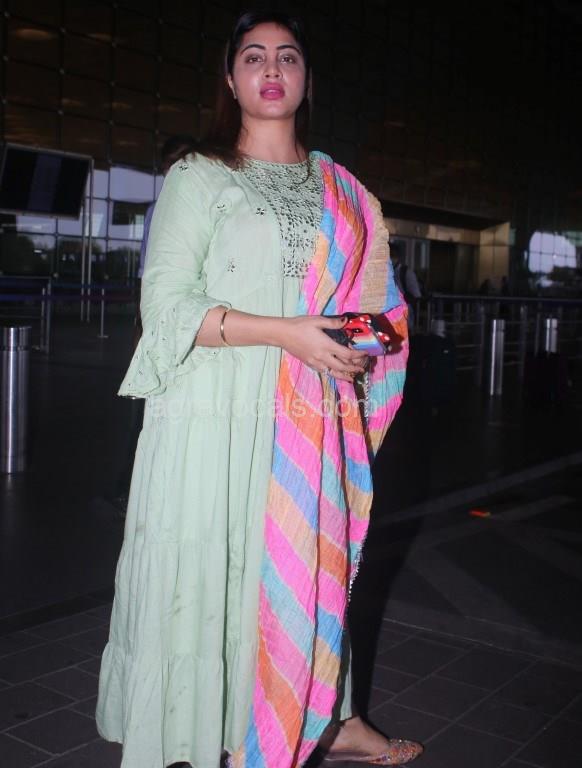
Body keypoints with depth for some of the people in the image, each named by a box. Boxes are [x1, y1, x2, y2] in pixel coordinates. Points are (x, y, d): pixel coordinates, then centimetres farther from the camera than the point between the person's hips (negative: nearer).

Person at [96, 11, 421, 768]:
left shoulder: (336, 188, 16)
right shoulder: (198, 178, 0)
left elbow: (365, 294, 23)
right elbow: (167, 305, -10)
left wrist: (362, 338, 1)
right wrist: (288, 333, -18)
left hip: (311, 415, 5)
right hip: (218, 415, -4)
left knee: (312, 561, 12)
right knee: (206, 570, -1)